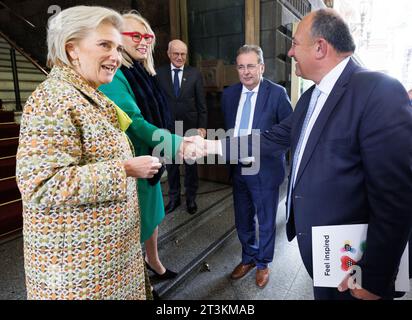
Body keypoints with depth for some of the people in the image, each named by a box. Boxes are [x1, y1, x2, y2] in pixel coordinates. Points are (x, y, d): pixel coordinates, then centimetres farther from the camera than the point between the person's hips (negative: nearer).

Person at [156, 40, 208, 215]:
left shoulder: (195, 74, -1)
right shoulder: (159, 73, -1)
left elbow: (201, 103, -1)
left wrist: (202, 126, -5)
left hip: (190, 127, 0)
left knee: (191, 164, 11)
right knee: (171, 164, 12)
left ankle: (191, 198, 29)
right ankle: (174, 197, 30)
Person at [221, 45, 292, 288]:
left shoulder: (277, 93, -10)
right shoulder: (229, 94, 4)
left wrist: (259, 152, -14)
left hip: (265, 170, -4)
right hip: (238, 169, 4)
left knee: (266, 222, 14)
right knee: (243, 220, 19)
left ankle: (263, 263, 38)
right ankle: (248, 258, 44)